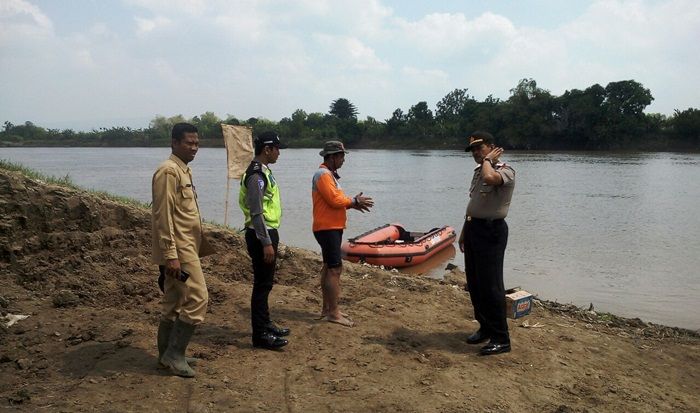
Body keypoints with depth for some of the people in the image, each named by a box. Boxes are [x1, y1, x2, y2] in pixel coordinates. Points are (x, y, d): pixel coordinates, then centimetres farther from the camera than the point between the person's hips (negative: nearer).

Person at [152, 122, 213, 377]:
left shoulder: (183, 170, 16)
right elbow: (163, 215, -20)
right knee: (197, 299, -9)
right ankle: (173, 354, 2)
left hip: (186, 247, 10)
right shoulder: (169, 171, -14)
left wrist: (201, 243, 21)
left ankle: (168, 355, 23)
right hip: (178, 250, -10)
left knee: (174, 304, 14)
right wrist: (170, 255, -23)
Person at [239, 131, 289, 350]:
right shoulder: (256, 175, -18)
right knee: (262, 284, -4)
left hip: (267, 233, 10)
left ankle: (265, 324, 29)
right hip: (261, 235, -10)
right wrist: (266, 243, -23)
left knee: (265, 282, 17)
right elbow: (256, 213, -22)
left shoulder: (263, 172, 14)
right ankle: (260, 335, 4)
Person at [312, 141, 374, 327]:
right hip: (327, 228, -11)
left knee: (328, 268, 14)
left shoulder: (329, 174, 18)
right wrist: (354, 201, -9)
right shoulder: (323, 174, -15)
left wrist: (353, 203, 2)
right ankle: (333, 313, -6)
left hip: (332, 228, 11)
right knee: (335, 269, -10)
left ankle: (326, 308, 22)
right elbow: (334, 200, -22)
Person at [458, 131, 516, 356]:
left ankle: (501, 338, 2)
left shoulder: (505, 171, -12)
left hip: (491, 231, -9)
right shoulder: (478, 170, 15)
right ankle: (485, 327, 27)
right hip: (473, 228, 9)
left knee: (491, 285, -7)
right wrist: (464, 231, 21)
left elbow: (490, 178, -37)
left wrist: (488, 160, -17)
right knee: (474, 284, 13)